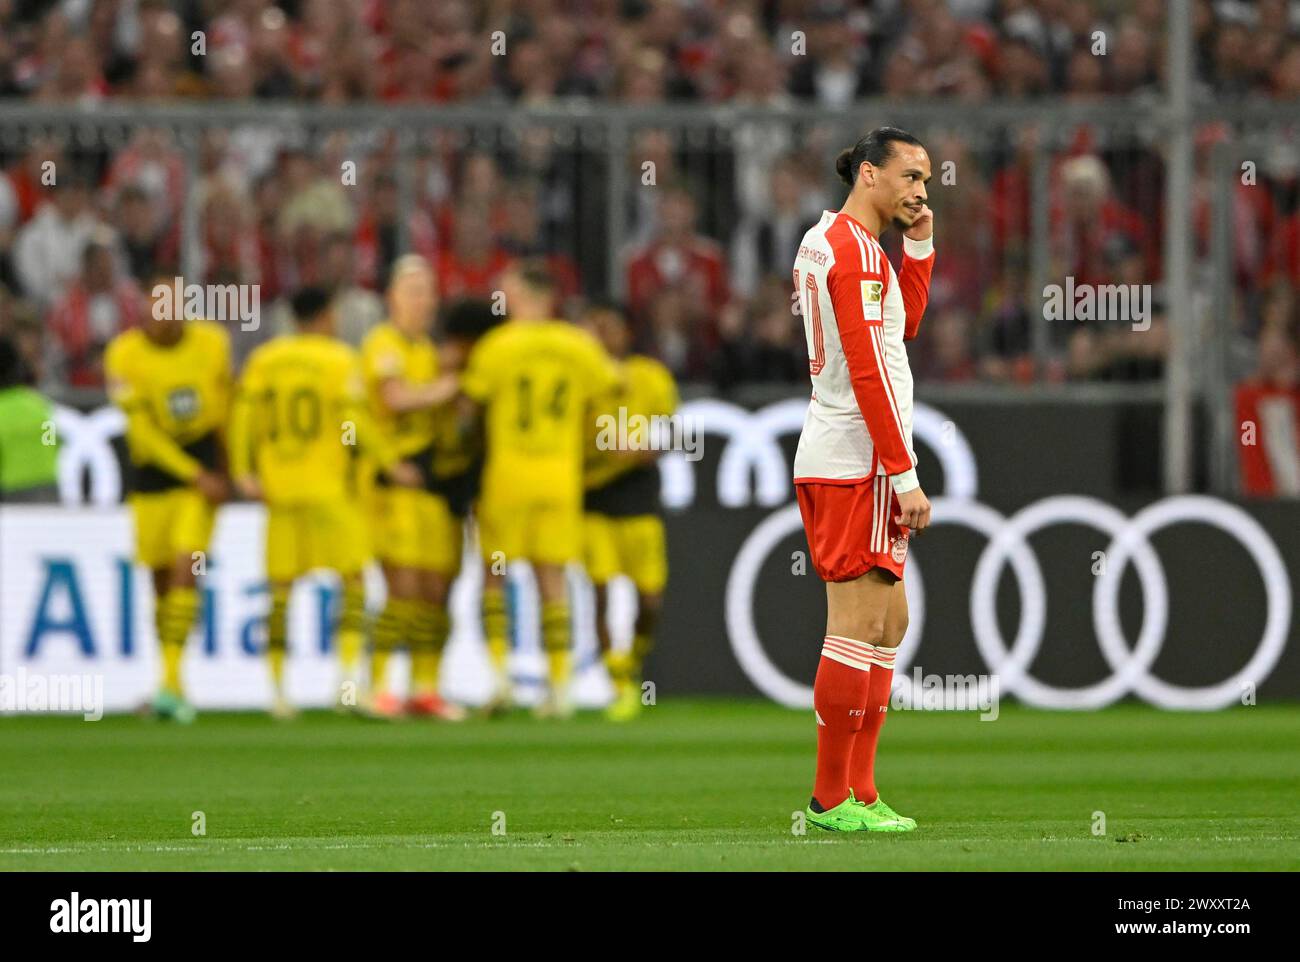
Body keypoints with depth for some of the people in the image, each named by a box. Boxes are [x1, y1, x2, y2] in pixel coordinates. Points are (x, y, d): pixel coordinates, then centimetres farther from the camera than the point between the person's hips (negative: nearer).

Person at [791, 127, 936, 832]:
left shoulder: (822, 240, 18)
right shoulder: (855, 250, -13)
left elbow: (903, 327, 27)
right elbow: (868, 369, -18)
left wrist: (919, 245, 15)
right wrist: (904, 475, -18)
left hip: (828, 460, 10)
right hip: (857, 463, -10)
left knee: (889, 619, 13)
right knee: (861, 623, -9)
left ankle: (858, 790, 13)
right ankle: (833, 797, -8)